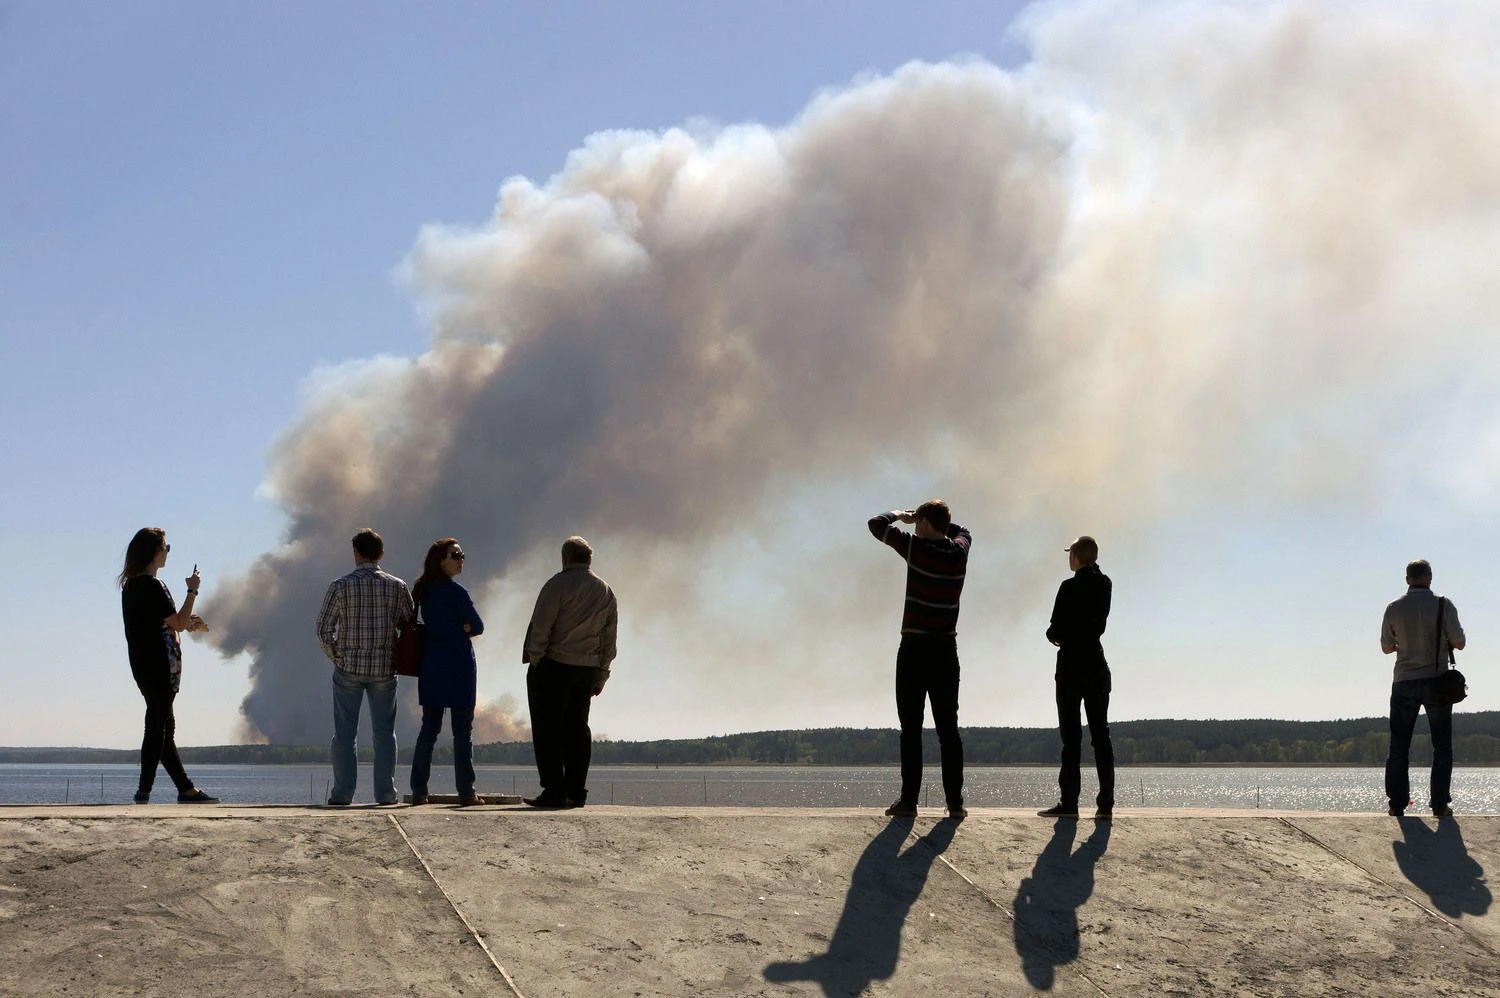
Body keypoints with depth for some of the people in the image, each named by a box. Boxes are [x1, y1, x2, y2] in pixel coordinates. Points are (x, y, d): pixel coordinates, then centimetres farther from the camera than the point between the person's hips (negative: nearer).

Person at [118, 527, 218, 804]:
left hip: (144, 665, 10)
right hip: (159, 667, -10)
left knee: (164, 728, 11)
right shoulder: (152, 586, -16)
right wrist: (193, 590, -7)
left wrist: (188, 623, 18)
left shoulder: (130, 585, 14)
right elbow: (178, 623, -16)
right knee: (157, 727, -6)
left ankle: (186, 789, 15)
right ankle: (144, 790, -6)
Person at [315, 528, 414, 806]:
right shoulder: (397, 586, -2)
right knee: (384, 731, 8)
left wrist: (334, 656, 8)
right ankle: (385, 793, 6)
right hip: (384, 668, 1)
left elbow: (323, 628, -6)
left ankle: (342, 793, 3)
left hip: (348, 668, -1)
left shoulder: (340, 586, -6)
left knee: (344, 733, 5)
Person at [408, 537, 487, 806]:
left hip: (431, 666, 7)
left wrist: (457, 628, 3)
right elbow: (477, 627, -7)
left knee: (429, 728, 9)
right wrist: (463, 628, 8)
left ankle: (419, 790, 6)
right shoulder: (455, 591, -11)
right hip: (458, 665, -7)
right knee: (463, 729, -2)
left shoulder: (424, 590, 11)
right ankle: (466, 791, -2)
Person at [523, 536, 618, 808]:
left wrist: (534, 661, -8)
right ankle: (576, 793, 8)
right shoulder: (607, 592, 13)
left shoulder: (559, 584, -6)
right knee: (577, 728, 10)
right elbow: (609, 639, 13)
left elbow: (540, 627, -12)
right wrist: (600, 676, 16)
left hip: (554, 666, -6)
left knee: (548, 729, -2)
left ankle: (554, 791, -7)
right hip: (588, 669, 6)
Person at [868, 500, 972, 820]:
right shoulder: (959, 552, 4)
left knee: (911, 729, -1)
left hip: (914, 650, -4)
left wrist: (899, 515, 16)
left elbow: (876, 524, -2)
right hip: (946, 652, 4)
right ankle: (955, 801, 1)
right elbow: (962, 531, 29)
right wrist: (922, 516, 30)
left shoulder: (917, 548, -10)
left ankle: (909, 800, -4)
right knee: (948, 728, 5)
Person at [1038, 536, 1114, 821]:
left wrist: (1056, 636, 8)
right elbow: (1099, 623, 12)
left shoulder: (1070, 587, -13)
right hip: (1098, 666, 5)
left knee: (1071, 736, -3)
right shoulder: (1104, 585, 6)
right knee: (1100, 735, 5)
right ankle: (1106, 804, 1)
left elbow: (1056, 629, -12)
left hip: (1072, 667, -5)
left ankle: (1069, 802, -4)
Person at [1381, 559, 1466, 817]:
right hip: (1437, 680, -1)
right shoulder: (1443, 605, -6)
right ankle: (1440, 804, 0)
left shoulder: (1394, 608, 0)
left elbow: (1386, 647, 8)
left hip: (1404, 683, 2)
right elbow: (1459, 643, -5)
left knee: (1399, 746, 7)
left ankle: (1397, 803, 3)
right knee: (1442, 746, 5)